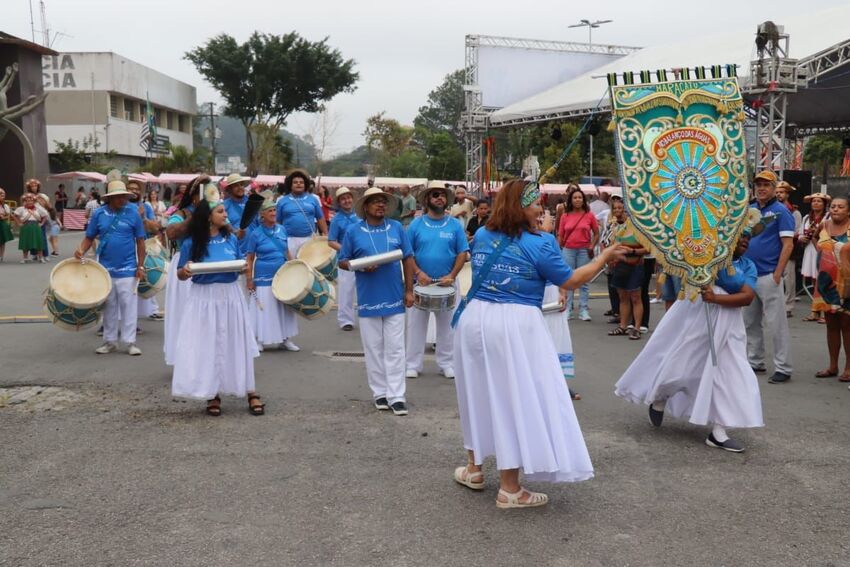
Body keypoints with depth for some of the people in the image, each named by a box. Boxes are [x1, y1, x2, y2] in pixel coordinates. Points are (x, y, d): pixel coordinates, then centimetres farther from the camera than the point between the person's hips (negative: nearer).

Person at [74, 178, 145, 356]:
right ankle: (110, 341, 22)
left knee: (128, 305, 1)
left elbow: (140, 241, -1)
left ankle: (130, 342, 9)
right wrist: (81, 250, -13)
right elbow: (90, 237, 7)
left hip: (127, 268, -2)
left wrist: (140, 266, -4)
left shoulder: (133, 213, -5)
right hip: (105, 268, 2)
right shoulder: (99, 214, 0)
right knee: (109, 306, 12)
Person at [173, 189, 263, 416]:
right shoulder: (191, 243, -5)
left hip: (230, 296, 2)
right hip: (204, 298, -2)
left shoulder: (231, 238, 3)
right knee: (207, 346, 4)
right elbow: (180, 274, -1)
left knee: (236, 344, 7)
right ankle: (213, 395, 17)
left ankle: (251, 392, 15)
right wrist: (185, 270, -22)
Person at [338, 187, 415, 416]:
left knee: (395, 349, 1)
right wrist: (360, 266, -16)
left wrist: (409, 290, 1)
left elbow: (407, 259, 6)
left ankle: (396, 395, 5)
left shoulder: (396, 228, 3)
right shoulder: (354, 231, 0)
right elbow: (342, 262, 3)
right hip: (368, 300, 0)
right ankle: (380, 393, 19)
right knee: (374, 349, 8)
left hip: (394, 298, 1)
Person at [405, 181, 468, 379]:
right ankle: (413, 364, 14)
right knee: (416, 325, 5)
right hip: (420, 282, 0)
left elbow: (462, 253, 1)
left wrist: (452, 276, -11)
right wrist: (418, 272, -13)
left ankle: (447, 363, 19)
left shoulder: (455, 225, 2)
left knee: (447, 325, 8)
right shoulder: (416, 224, 1)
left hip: (447, 284, 1)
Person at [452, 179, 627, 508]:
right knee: (516, 399, 1)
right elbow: (570, 282, -1)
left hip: (475, 319, 6)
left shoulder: (482, 236, 9)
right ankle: (509, 489, 6)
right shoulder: (539, 244, -9)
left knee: (480, 393, 19)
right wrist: (605, 257, 11)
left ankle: (474, 469, 32)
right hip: (514, 326, -6)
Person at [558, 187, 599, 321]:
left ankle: (584, 311, 9)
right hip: (568, 250, 1)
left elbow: (596, 233, 7)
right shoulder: (565, 216, 3)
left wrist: (592, 246, -4)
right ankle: (567, 310, 13)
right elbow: (560, 236, 5)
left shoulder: (589, 215, 0)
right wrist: (558, 252, -1)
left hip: (584, 251, -1)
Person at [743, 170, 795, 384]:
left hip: (768, 276, -7)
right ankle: (755, 362, 25)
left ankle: (783, 368, 3)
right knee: (751, 322, 14)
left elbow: (788, 244, -11)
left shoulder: (781, 211, -6)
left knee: (776, 324, -3)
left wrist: (777, 274, -16)